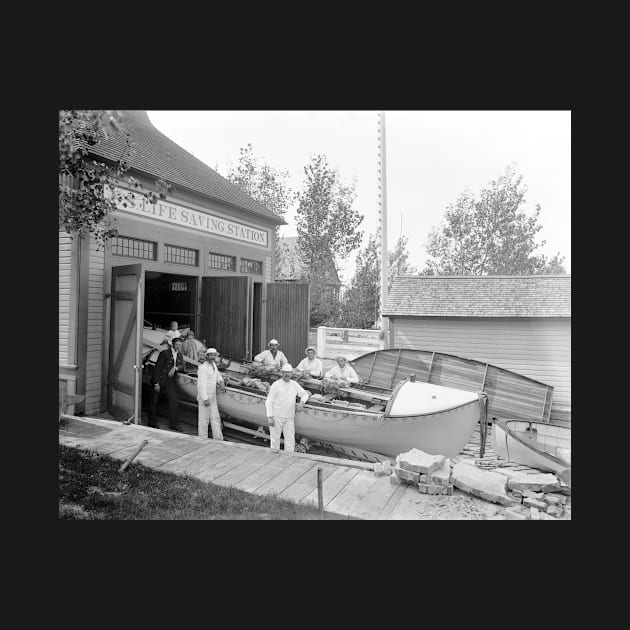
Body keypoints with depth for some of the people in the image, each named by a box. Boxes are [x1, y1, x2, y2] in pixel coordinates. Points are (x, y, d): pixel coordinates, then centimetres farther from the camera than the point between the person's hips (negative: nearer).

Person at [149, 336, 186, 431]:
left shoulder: (179, 355, 8)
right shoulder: (164, 353, -11)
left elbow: (182, 367, 9)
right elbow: (157, 368, -12)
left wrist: (175, 368, -15)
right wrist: (156, 383, -15)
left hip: (170, 381, 5)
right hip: (159, 380, -5)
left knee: (173, 401, -2)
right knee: (154, 401, 5)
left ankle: (173, 424, 5)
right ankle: (152, 423, 21)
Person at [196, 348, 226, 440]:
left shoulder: (213, 364, 8)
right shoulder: (203, 368, -18)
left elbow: (217, 375, 25)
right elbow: (201, 385, -22)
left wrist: (221, 382, 5)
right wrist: (205, 399, -24)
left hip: (212, 397, 8)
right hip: (204, 397, -8)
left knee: (215, 418, 10)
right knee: (204, 418, 1)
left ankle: (218, 438, 16)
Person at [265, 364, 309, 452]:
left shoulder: (294, 384, 7)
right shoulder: (276, 385, -6)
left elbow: (305, 394, 16)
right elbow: (269, 402, -6)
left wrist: (302, 402, -5)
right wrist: (269, 417, -12)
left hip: (289, 418, 4)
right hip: (276, 417, -4)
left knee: (290, 440, 4)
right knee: (275, 438, 5)